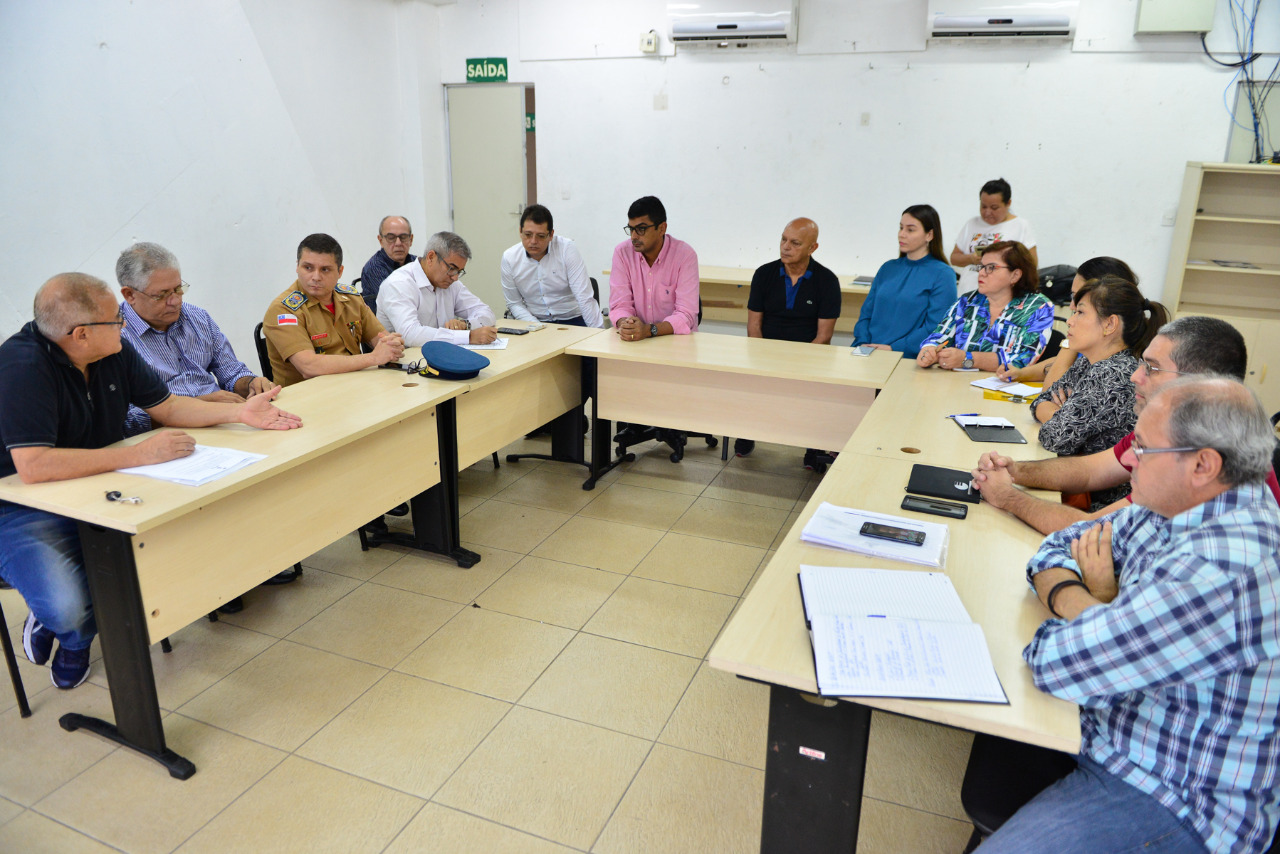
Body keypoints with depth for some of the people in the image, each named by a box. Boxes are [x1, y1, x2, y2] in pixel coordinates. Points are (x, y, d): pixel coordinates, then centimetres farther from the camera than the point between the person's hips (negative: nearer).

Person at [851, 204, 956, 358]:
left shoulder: (942, 274, 1)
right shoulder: (887, 268, 19)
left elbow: (935, 327, -8)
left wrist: (893, 348, -14)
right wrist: (863, 344, -2)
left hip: (907, 357, -4)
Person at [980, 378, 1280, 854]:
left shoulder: (1221, 574, -31)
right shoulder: (1171, 510, -1)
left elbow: (1056, 664, -29)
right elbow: (1055, 550, 10)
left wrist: (1094, 600, -8)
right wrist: (1086, 602, -12)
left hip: (1176, 807, -9)